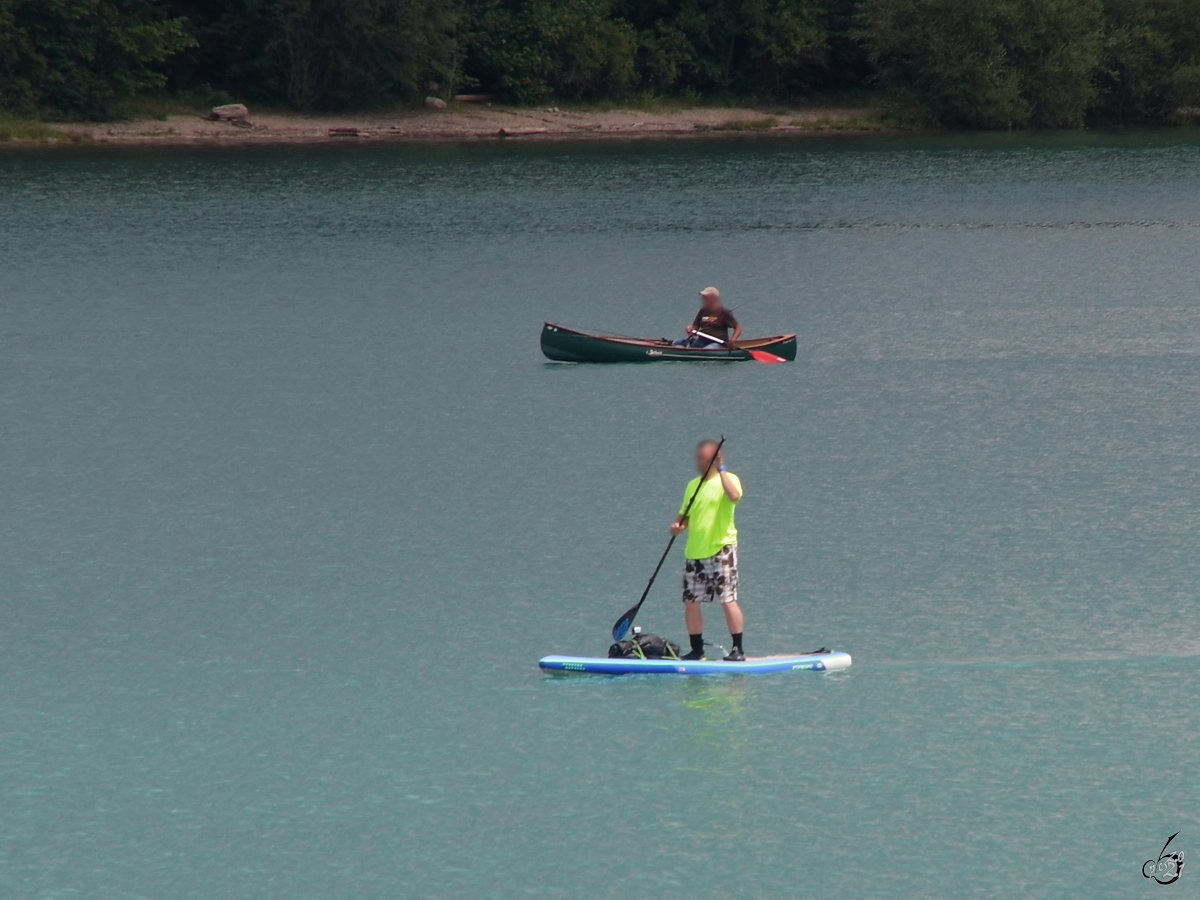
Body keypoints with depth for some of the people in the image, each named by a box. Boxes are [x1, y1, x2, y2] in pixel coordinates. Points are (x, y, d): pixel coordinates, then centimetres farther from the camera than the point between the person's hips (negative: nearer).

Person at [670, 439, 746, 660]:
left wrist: (721, 469, -23)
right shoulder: (693, 485, 16)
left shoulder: (728, 479, -3)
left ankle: (738, 650, -3)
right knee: (690, 602, 5)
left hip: (721, 549, -6)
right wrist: (678, 525, -1)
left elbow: (734, 496, -27)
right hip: (695, 551, 6)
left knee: (728, 600, -8)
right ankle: (697, 650, 16)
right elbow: (685, 515, 21)